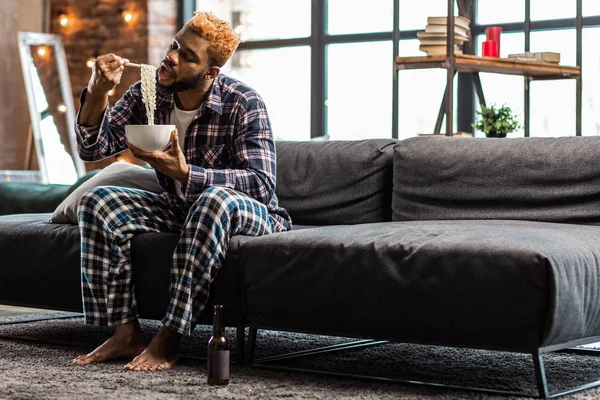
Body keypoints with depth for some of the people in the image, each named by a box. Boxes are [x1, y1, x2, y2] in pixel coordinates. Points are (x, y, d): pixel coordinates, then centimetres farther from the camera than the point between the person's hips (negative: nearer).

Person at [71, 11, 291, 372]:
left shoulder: (243, 104, -20)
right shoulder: (147, 94, -6)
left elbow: (262, 184, -29)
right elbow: (93, 149, -6)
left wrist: (185, 173, -40)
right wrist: (98, 92, -24)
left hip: (249, 215, -5)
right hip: (179, 209, 6)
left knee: (214, 200, -40)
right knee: (96, 204, -14)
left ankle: (169, 339, -35)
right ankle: (126, 332, -17)